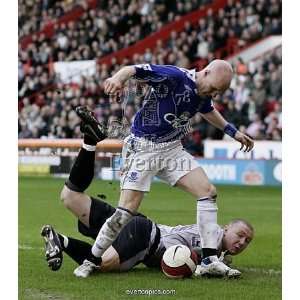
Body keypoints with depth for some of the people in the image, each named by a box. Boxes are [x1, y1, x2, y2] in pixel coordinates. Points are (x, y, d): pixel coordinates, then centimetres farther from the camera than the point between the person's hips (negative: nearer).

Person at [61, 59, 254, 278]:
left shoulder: (204, 93, 2)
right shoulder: (174, 77, -23)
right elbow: (135, 70, -34)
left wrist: (233, 132, 30)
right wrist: (119, 77, -55)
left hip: (173, 149, 7)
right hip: (143, 147, -7)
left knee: (208, 192, -5)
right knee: (127, 210, -13)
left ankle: (209, 259, -2)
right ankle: (92, 261, 3)